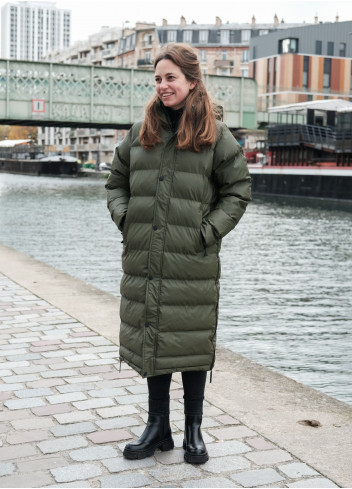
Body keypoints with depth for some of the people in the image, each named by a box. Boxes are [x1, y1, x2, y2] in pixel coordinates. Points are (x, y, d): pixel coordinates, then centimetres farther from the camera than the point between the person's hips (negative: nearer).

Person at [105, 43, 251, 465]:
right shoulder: (140, 132, 10)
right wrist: (125, 219, 1)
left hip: (193, 263, -4)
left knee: (192, 343, 5)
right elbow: (117, 182, 18)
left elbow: (238, 190, 2)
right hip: (144, 259, 4)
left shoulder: (215, 134, 0)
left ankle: (193, 429, 22)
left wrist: (209, 230, -8)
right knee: (150, 340, 11)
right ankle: (158, 427, 26)